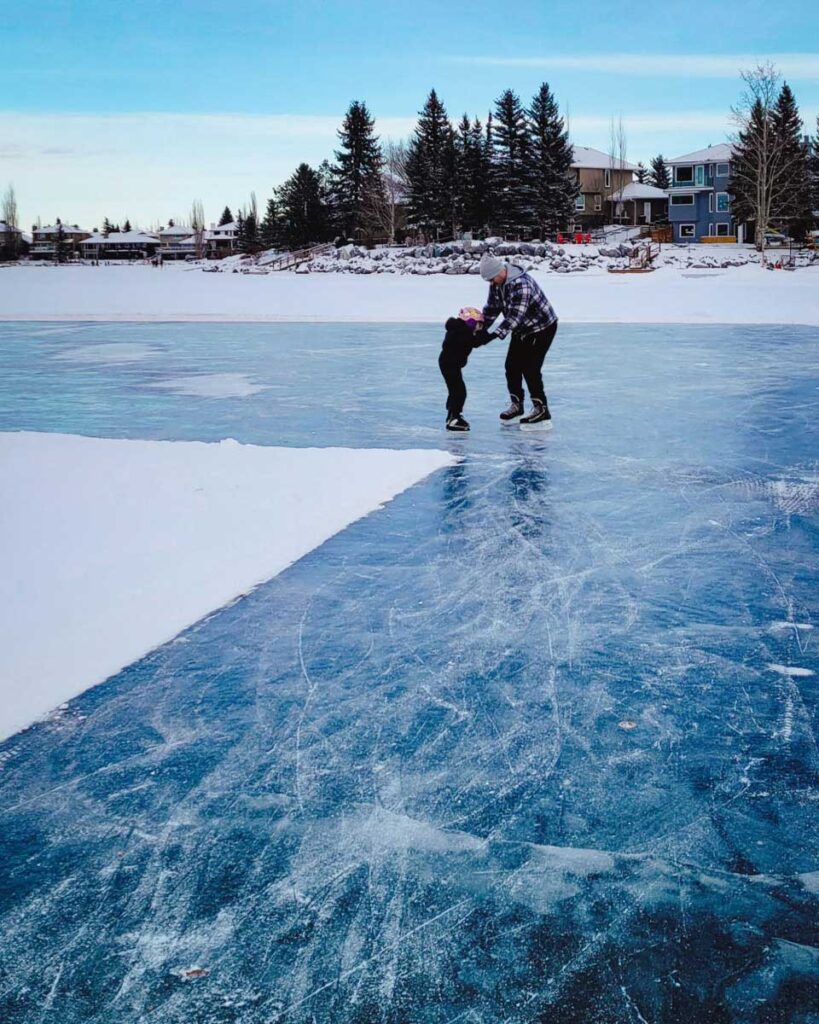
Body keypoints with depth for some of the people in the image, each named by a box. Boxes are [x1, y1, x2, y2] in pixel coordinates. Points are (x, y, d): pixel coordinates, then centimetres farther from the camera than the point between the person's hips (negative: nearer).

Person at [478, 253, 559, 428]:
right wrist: (481, 328, -12)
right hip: (521, 330, 9)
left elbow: (516, 315, -38)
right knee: (512, 366, 7)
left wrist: (494, 335, -43)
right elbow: (491, 308, 1)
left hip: (542, 328, -9)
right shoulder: (497, 283, -5)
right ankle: (516, 407, 20)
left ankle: (542, 412, -9)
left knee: (530, 368, -14)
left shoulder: (522, 284, -33)